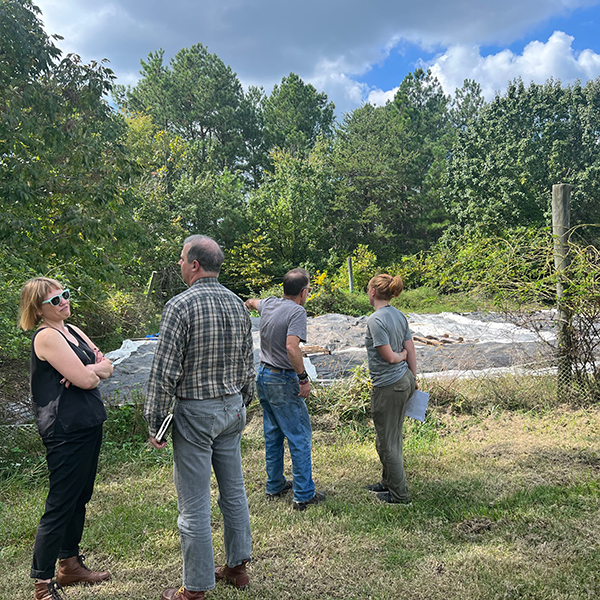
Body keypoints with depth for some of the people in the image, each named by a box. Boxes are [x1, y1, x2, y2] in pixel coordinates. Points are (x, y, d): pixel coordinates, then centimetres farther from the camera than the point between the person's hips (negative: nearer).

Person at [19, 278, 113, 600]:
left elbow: (107, 366, 8)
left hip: (89, 427, 9)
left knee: (79, 499, 19)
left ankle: (70, 565, 35)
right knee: (59, 506, -1)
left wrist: (89, 369, -11)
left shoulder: (73, 331, 12)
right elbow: (85, 380, -22)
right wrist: (91, 372, -1)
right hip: (66, 431, -9)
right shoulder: (46, 337, -15)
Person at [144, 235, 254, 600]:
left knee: (194, 504, 4)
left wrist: (156, 422, -8)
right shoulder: (238, 304, 5)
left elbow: (165, 372, -16)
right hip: (233, 407, 7)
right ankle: (238, 567, 32)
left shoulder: (180, 306, -16)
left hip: (194, 412, -7)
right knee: (234, 491, 17)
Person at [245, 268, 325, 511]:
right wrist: (303, 378, -21)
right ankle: (304, 495, 6)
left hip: (263, 375, 8)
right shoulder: (297, 312, -18)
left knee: (273, 434, 18)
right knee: (300, 437, 0)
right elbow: (291, 347, -30)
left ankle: (275, 486, 29)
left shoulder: (268, 304, 5)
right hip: (283, 381, -8)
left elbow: (252, 302, 30)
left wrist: (248, 303, 53)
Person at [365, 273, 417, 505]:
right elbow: (410, 350, 8)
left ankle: (399, 494, 18)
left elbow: (389, 356, -21)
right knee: (394, 437, 21)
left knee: (387, 442, 6)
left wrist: (401, 355, 0)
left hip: (387, 387, -9)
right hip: (404, 381, 9)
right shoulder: (400, 315, 5)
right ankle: (388, 482, 37)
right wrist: (413, 378, 16)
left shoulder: (376, 320, -20)